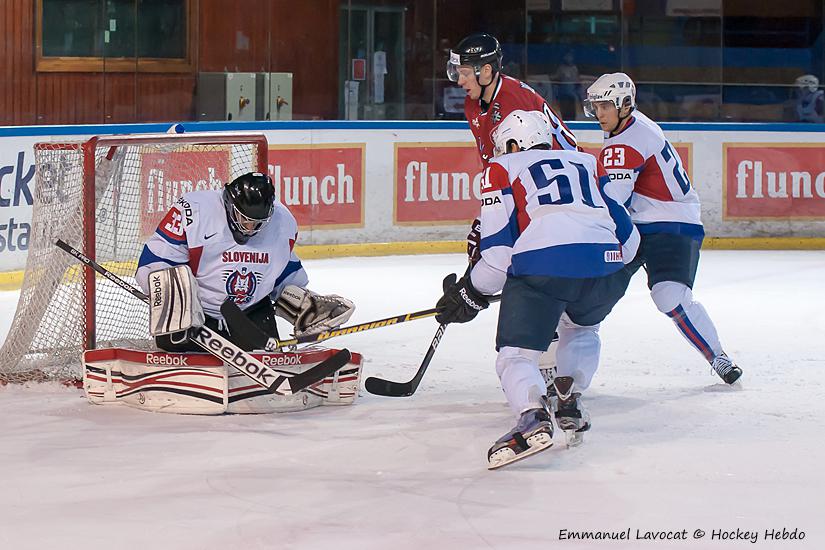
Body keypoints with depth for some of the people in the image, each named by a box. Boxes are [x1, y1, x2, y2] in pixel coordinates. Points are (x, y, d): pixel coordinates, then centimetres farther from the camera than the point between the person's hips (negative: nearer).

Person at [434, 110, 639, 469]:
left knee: (515, 353, 2)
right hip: (605, 269, 4)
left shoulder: (502, 170, 20)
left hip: (541, 265, -4)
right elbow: (627, 235, 26)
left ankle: (533, 416, -26)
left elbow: (498, 249, 9)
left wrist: (470, 295, 21)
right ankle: (570, 401, 13)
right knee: (581, 328, 34)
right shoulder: (588, 163, 32)